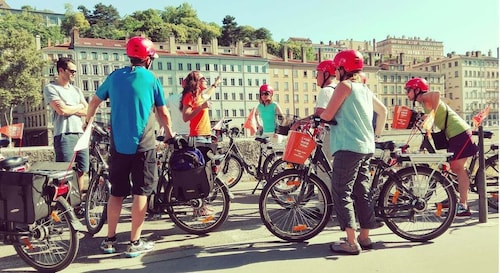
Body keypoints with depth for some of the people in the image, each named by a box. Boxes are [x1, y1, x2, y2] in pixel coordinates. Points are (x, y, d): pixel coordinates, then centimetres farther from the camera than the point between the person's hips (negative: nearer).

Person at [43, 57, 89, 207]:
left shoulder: (76, 90, 19)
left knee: (81, 171, 8)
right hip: (64, 136, -6)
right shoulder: (50, 88, 1)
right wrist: (79, 106, 3)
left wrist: (70, 109, -4)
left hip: (81, 134, 6)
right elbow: (61, 110, -14)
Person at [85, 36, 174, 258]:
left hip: (118, 145, 4)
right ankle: (135, 243, 7)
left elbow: (94, 102, 16)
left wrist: (88, 121, 34)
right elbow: (163, 112, 3)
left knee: (116, 192, 14)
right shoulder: (152, 79, -1)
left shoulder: (115, 76, 7)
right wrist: (169, 133, 19)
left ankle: (110, 240, 21)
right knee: (141, 192, 4)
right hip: (143, 145, -3)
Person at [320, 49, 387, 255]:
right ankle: (364, 237, 21)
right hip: (366, 147, 9)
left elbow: (327, 115, -10)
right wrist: (376, 134, 30)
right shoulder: (365, 88, 18)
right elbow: (383, 111, 24)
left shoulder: (344, 85, -6)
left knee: (341, 193, -5)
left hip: (348, 147, -9)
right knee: (361, 193, 13)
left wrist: (314, 116, 10)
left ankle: (351, 243, -6)